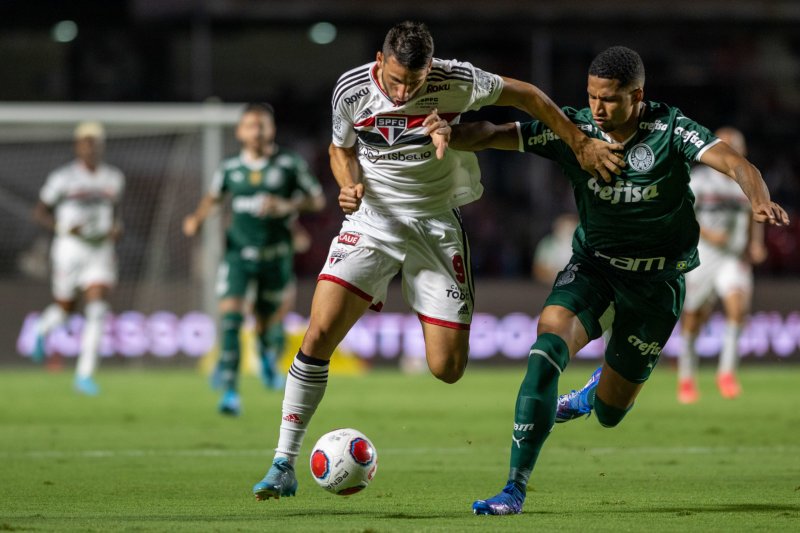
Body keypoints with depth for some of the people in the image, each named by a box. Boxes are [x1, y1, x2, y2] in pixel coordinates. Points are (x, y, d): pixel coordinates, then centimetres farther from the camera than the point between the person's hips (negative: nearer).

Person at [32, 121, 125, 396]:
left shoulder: (114, 178, 7)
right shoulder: (63, 177, -7)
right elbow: (40, 211, -1)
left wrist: (116, 227, 1)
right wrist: (62, 227, -17)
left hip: (101, 250, 3)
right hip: (70, 249, -3)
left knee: (97, 309, -12)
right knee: (65, 308, 9)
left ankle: (85, 375, -10)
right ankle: (43, 329, 47)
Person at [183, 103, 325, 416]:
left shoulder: (289, 164, -5)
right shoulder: (230, 168, 2)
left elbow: (318, 200, 1)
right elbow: (214, 196, 20)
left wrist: (287, 206, -16)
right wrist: (198, 218, 1)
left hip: (275, 256, -1)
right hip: (238, 252, 1)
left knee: (269, 325, 9)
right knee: (230, 316, -16)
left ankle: (268, 356, 47)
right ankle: (230, 392, -16)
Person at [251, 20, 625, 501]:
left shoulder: (456, 82, -14)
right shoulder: (352, 90, -9)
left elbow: (525, 96, 1)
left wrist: (581, 144, 3)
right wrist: (350, 186, -11)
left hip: (436, 223, -1)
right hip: (372, 220, 1)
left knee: (448, 370, -9)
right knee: (320, 333, -18)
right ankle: (284, 465, -10)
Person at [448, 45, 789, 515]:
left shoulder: (670, 129, -18)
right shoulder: (574, 130, -11)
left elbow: (732, 162, -31)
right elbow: (492, 135, -13)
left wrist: (760, 200, -52)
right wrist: (450, 134, -35)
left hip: (656, 282, -1)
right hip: (593, 266, 1)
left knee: (609, 414, 8)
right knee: (547, 349, -29)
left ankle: (599, 390, 50)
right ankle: (515, 489, -23)